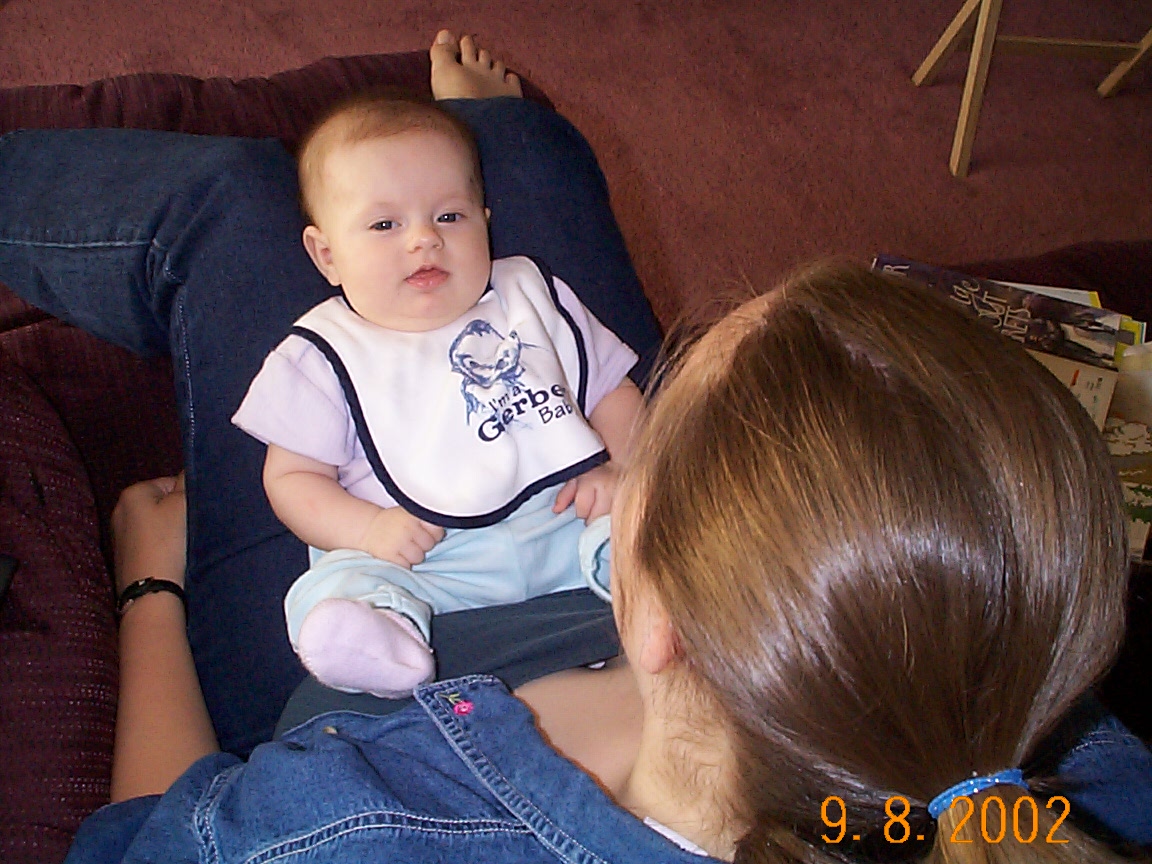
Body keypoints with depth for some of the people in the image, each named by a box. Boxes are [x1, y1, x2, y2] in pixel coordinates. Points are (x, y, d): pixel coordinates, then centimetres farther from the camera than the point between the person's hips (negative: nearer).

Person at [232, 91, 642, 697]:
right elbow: (291, 475, 4)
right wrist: (367, 528, -16)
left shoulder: (532, 295, 16)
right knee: (332, 586, -31)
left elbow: (612, 390, 19)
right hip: (428, 564, -3)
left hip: (563, 530, 4)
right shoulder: (323, 356, 6)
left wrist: (619, 471, -2)